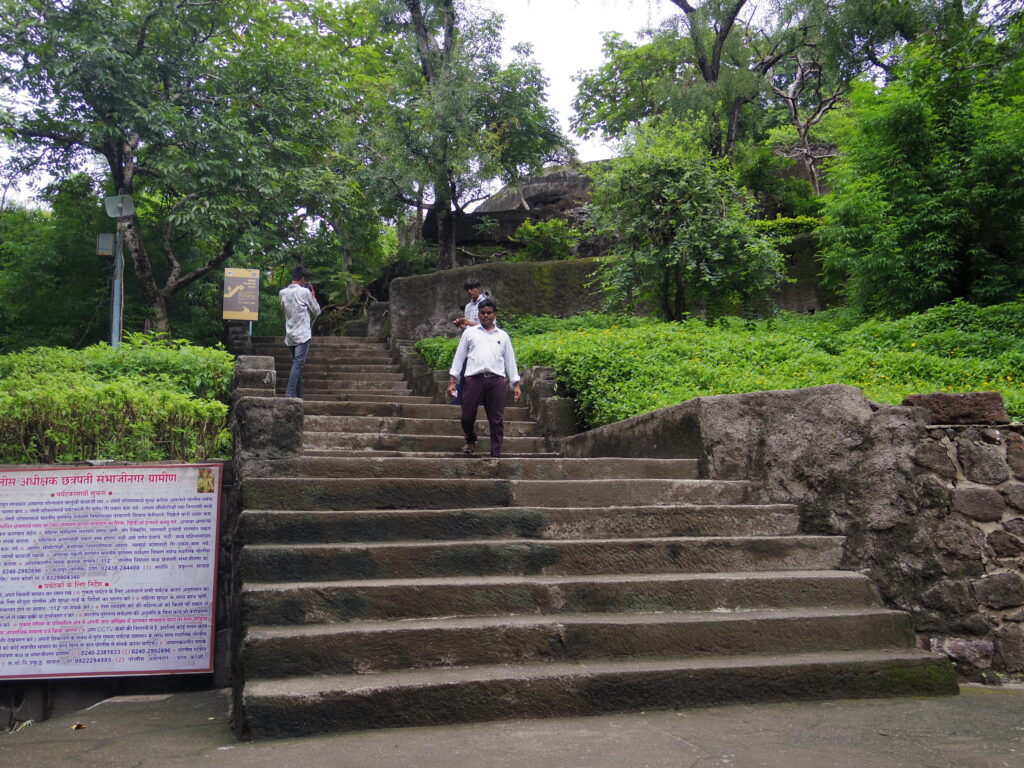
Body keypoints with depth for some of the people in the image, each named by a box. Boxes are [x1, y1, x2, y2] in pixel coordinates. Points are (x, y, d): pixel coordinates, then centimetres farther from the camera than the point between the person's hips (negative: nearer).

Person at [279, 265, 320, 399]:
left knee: (297, 364, 12)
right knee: (298, 364, -11)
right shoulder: (304, 292, -8)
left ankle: (298, 395, 10)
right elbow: (316, 311, -1)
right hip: (303, 334, -6)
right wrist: (313, 297, 14)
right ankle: (290, 394, -22)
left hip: (289, 336, 6)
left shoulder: (283, 292, 8)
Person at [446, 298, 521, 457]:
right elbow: (459, 356, 13)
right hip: (474, 379, -1)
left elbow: (510, 360, 19)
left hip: (496, 380, 1)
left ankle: (496, 454, 6)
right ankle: (471, 441, 31)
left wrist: (516, 384, 12)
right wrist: (452, 381, 5)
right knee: (467, 417, 1)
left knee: (497, 420, -1)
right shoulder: (470, 332, 14)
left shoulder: (503, 336, 18)